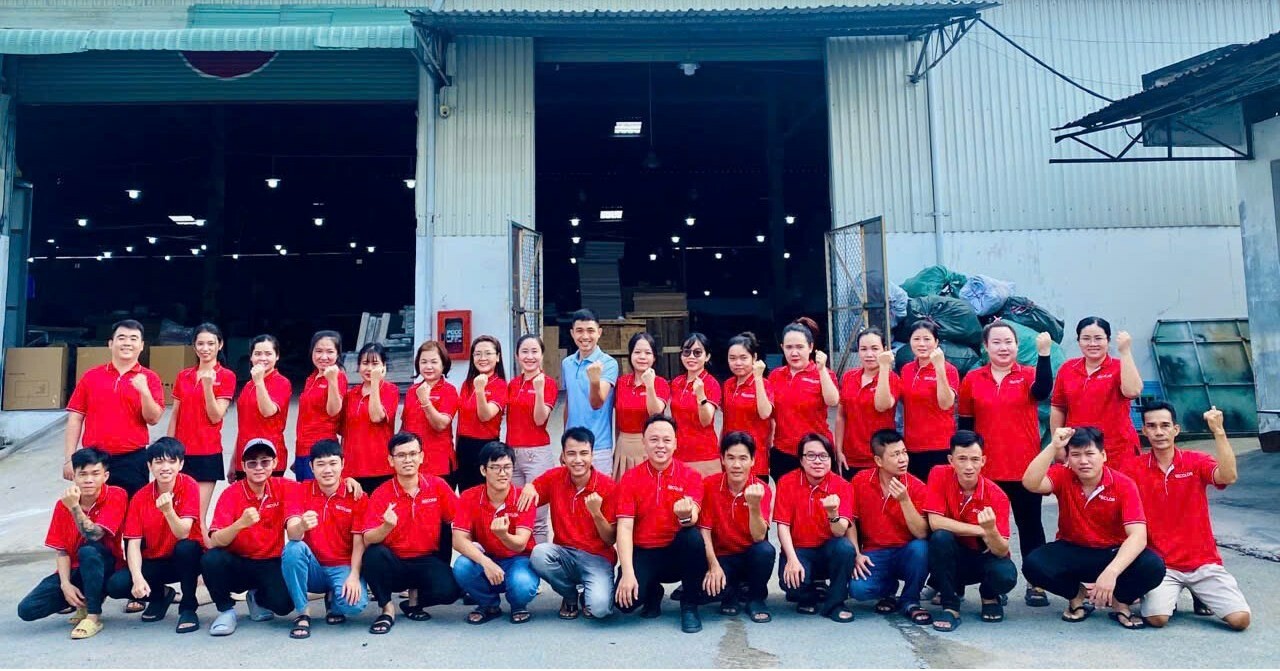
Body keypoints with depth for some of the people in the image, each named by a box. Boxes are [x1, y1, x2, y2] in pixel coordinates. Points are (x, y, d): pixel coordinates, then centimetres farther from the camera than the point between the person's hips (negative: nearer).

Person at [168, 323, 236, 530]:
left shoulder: (226, 376, -3)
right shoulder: (183, 376, 10)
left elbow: (216, 417, -8)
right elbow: (174, 415, 12)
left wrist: (208, 385, -19)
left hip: (207, 453, -4)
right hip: (181, 452, 4)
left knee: (198, 517, -4)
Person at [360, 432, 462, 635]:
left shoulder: (438, 486, -3)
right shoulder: (381, 494, -7)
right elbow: (368, 540, -15)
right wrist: (387, 526, -35)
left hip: (428, 561, 1)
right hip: (394, 564, 0)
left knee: (449, 590, -28)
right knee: (374, 553, -32)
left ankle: (415, 600, 8)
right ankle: (387, 609, -7)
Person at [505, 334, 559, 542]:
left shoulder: (549, 384, -4)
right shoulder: (512, 384, 12)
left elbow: (540, 420, -14)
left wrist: (539, 390, -25)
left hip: (536, 453, -6)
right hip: (512, 452, 6)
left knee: (536, 516, -5)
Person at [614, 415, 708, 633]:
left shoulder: (690, 476, -4)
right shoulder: (630, 479, -2)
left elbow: (693, 519, -20)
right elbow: (625, 527, -9)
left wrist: (686, 516, -46)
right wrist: (627, 573, -21)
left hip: (677, 552, 0)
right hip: (643, 554, 0)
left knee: (693, 536, -33)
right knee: (625, 601, -27)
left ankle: (689, 606, -9)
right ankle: (653, 593, 14)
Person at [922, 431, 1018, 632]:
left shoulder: (996, 496, -18)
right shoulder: (940, 475, -17)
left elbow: (1002, 552, -21)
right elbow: (935, 522, -25)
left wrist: (991, 530, -43)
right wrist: (981, 531, -25)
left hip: (984, 557, 1)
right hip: (950, 556, -1)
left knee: (1006, 576, -31)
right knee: (940, 537, -33)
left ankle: (989, 596, 9)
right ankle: (950, 606, -14)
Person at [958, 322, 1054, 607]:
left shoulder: (1028, 375, 2)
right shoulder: (972, 379, 4)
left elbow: (1042, 391, -22)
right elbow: (965, 424, 8)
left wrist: (1044, 353, -32)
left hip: (1025, 466, -1)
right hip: (986, 468, 1)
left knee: (1029, 524, 8)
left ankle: (1035, 584, 18)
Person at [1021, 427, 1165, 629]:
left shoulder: (1124, 485, -15)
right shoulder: (1063, 476, -11)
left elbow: (1138, 535, -25)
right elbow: (1030, 483, -33)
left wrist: (1111, 571, -40)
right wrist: (1053, 446, -38)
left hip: (1113, 553, -1)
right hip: (1071, 552, 1)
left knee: (1153, 567, -31)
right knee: (1033, 565, -28)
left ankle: (1120, 601, 2)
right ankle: (1076, 594, 4)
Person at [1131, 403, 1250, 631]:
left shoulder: (1196, 462, 0)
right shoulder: (1136, 469, -2)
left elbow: (1228, 476, -22)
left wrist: (1218, 431, -27)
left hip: (1203, 563, 2)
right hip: (1161, 565, -1)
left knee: (1240, 619, -14)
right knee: (1156, 618, -23)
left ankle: (1200, 595, 17)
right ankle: (1164, 594, 12)